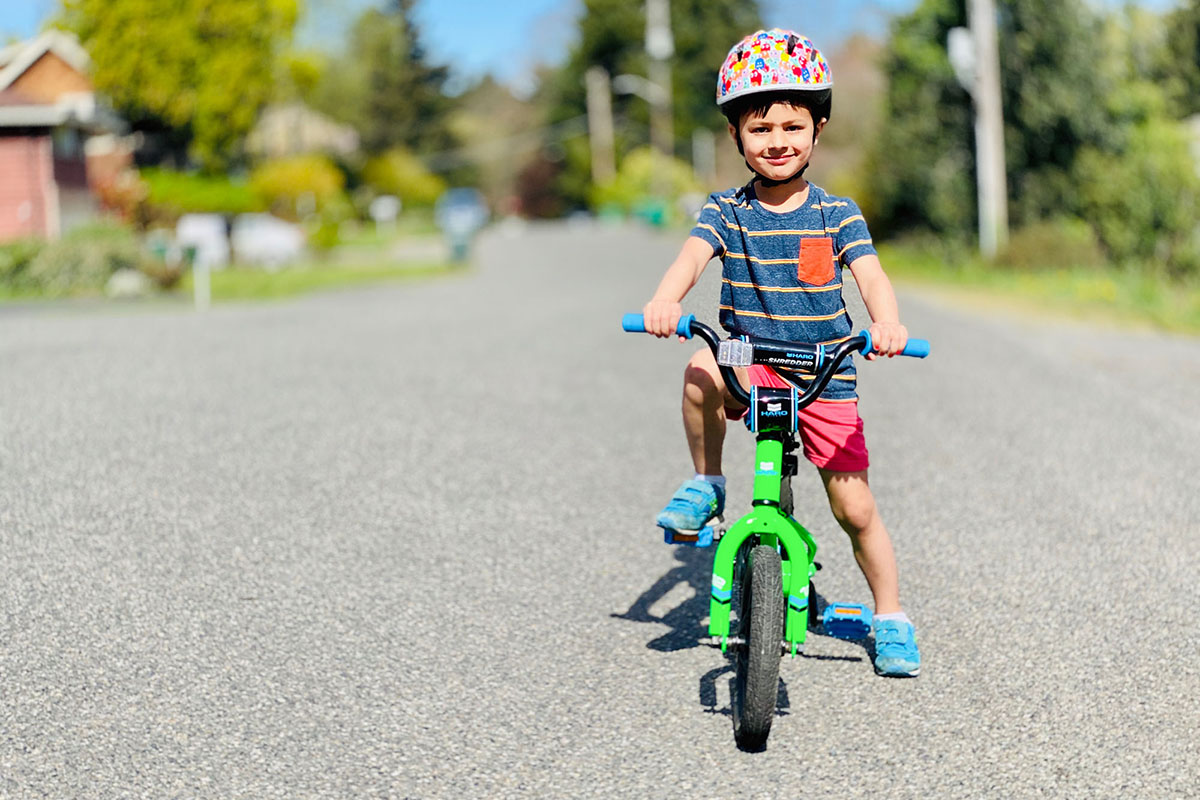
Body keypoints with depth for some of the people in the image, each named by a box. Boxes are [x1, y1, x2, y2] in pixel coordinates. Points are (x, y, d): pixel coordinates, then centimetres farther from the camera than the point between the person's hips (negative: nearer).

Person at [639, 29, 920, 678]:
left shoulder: (837, 214, -2)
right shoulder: (727, 210, -1)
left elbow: (870, 274, -17)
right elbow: (693, 255, -20)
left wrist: (886, 321, -40)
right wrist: (664, 300, -43)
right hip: (750, 364, 0)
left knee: (855, 508, 0)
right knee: (701, 373, -35)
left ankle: (891, 617, 22)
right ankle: (706, 485, -11)